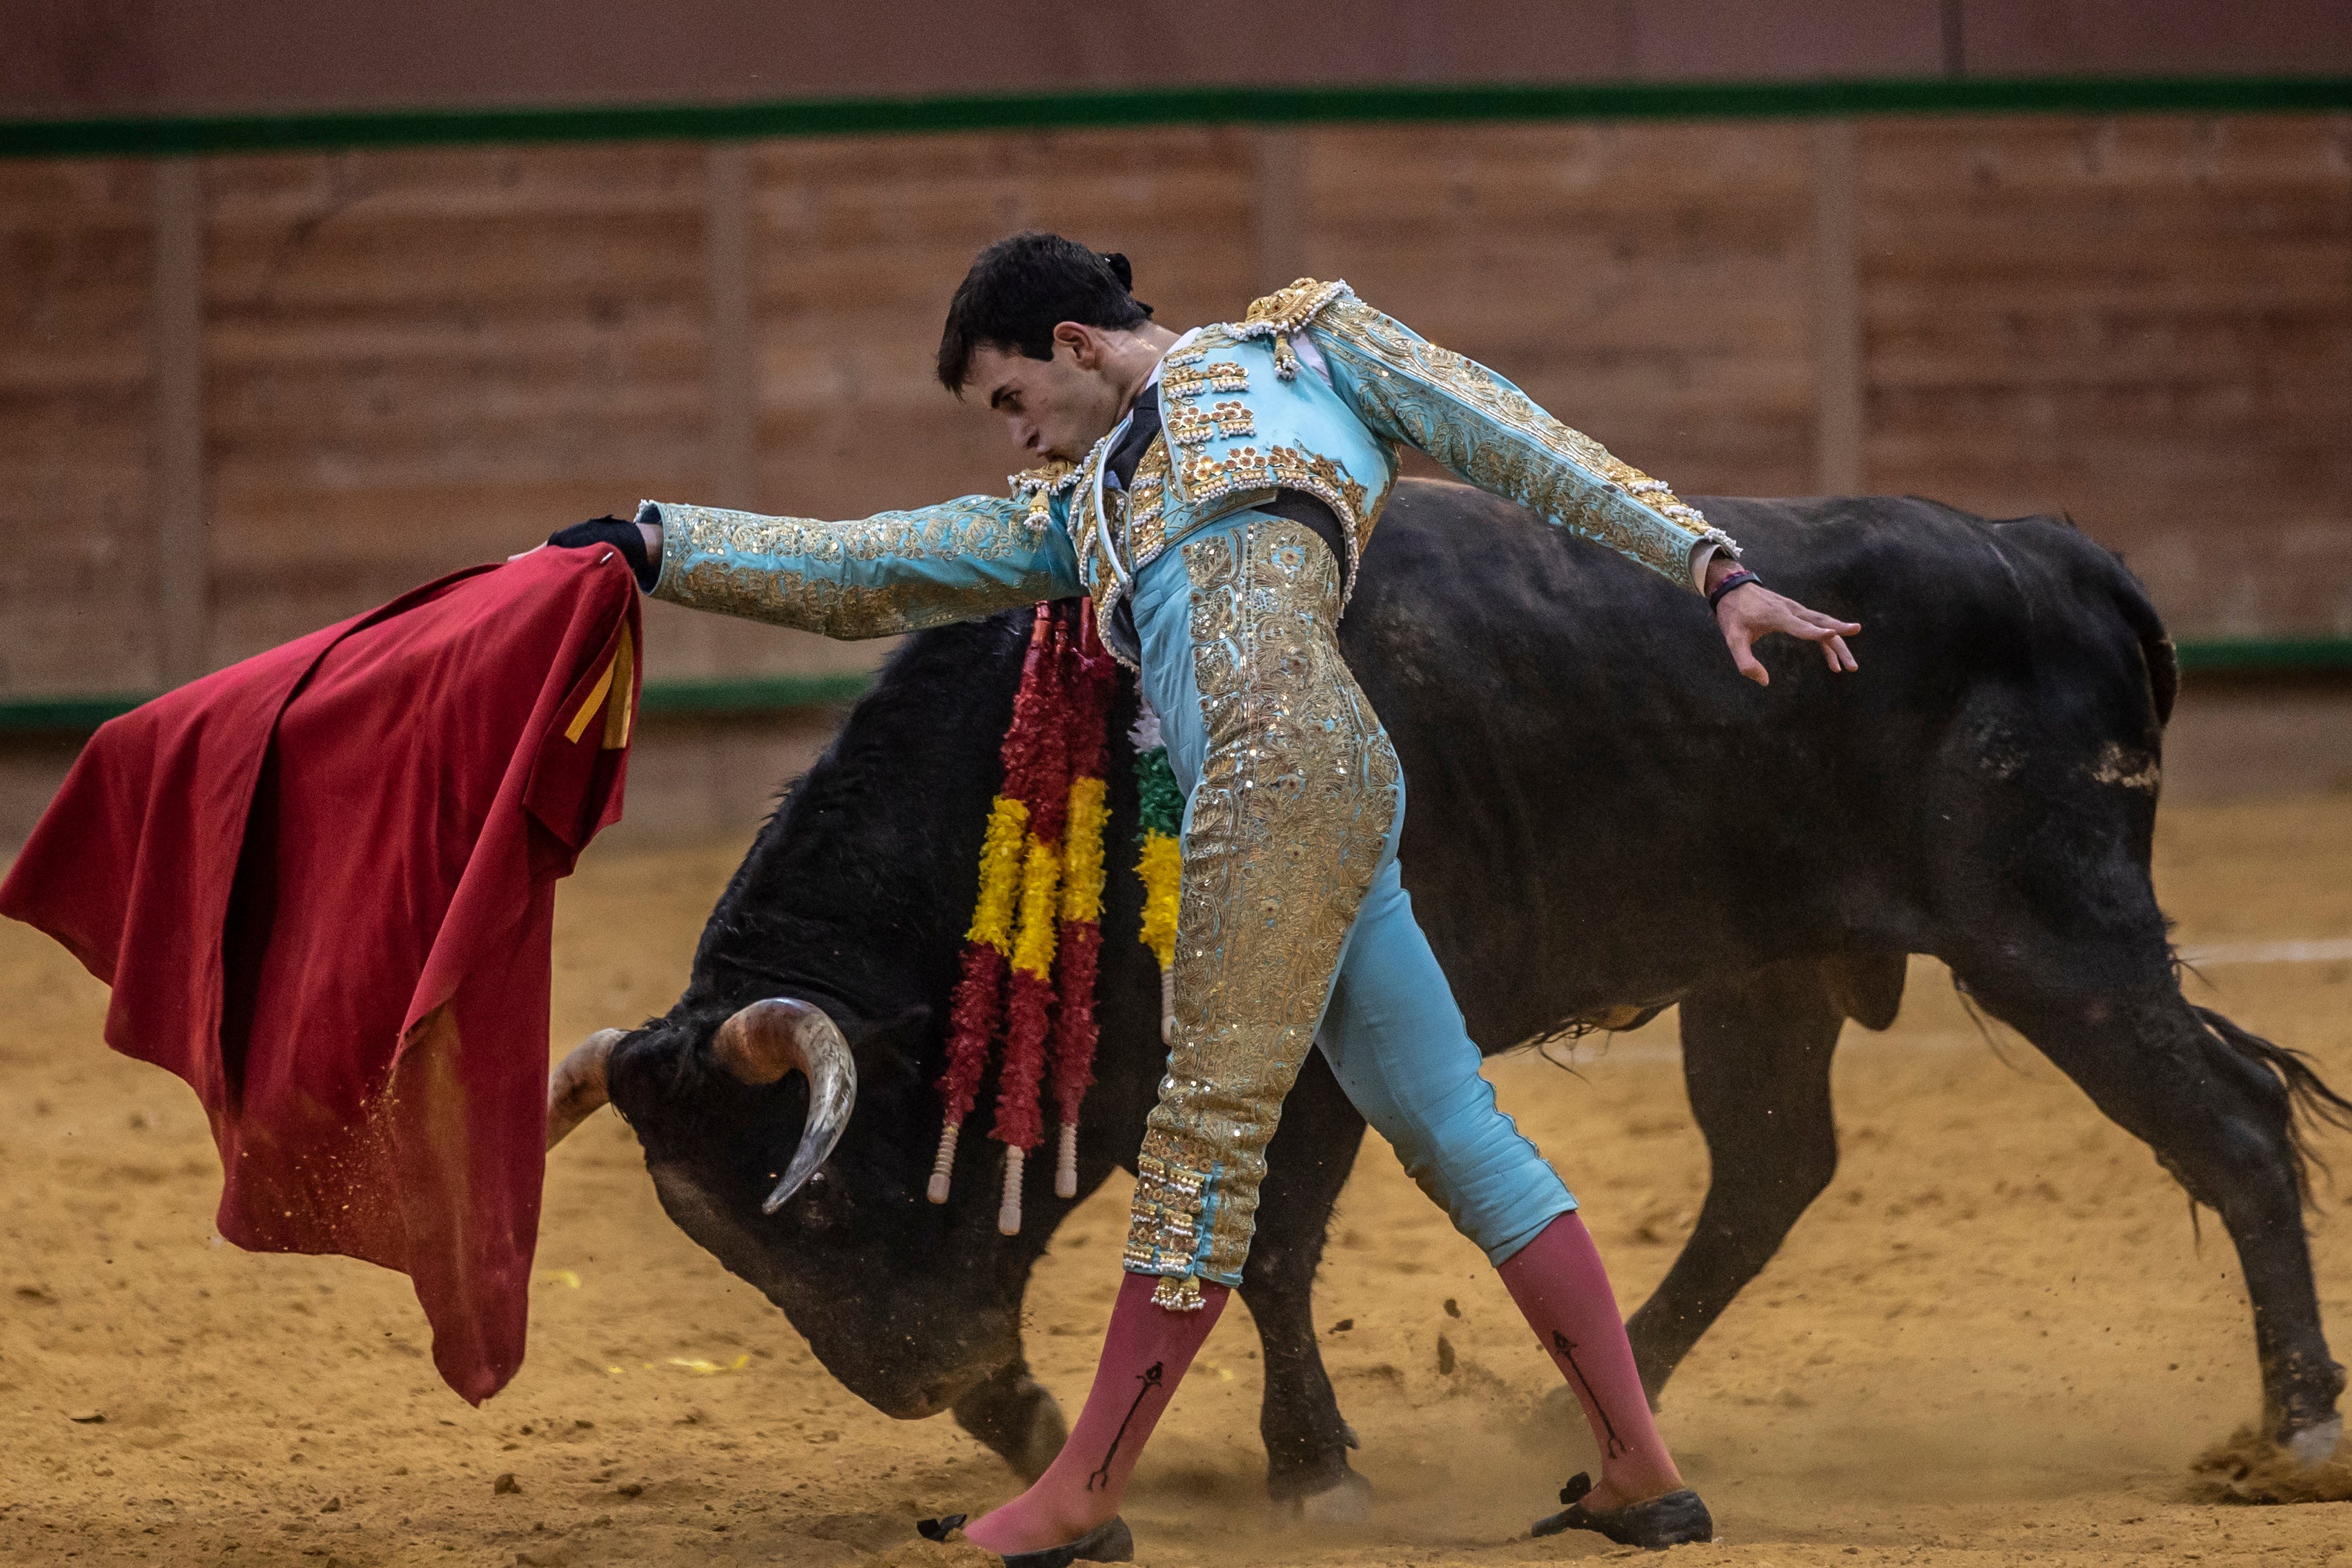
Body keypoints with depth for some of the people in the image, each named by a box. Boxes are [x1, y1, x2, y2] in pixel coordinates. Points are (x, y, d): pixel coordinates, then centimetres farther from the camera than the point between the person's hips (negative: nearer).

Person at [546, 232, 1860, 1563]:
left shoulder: (1297, 343, 16)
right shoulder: (1076, 513, 32)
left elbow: (1526, 449, 12)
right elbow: (860, 574, 32)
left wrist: (1712, 565, 6)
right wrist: (657, 545, 24)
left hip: (1291, 756, -8)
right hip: (1284, 801, 8)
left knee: (1211, 1127, -6)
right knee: (1453, 1128, 5)